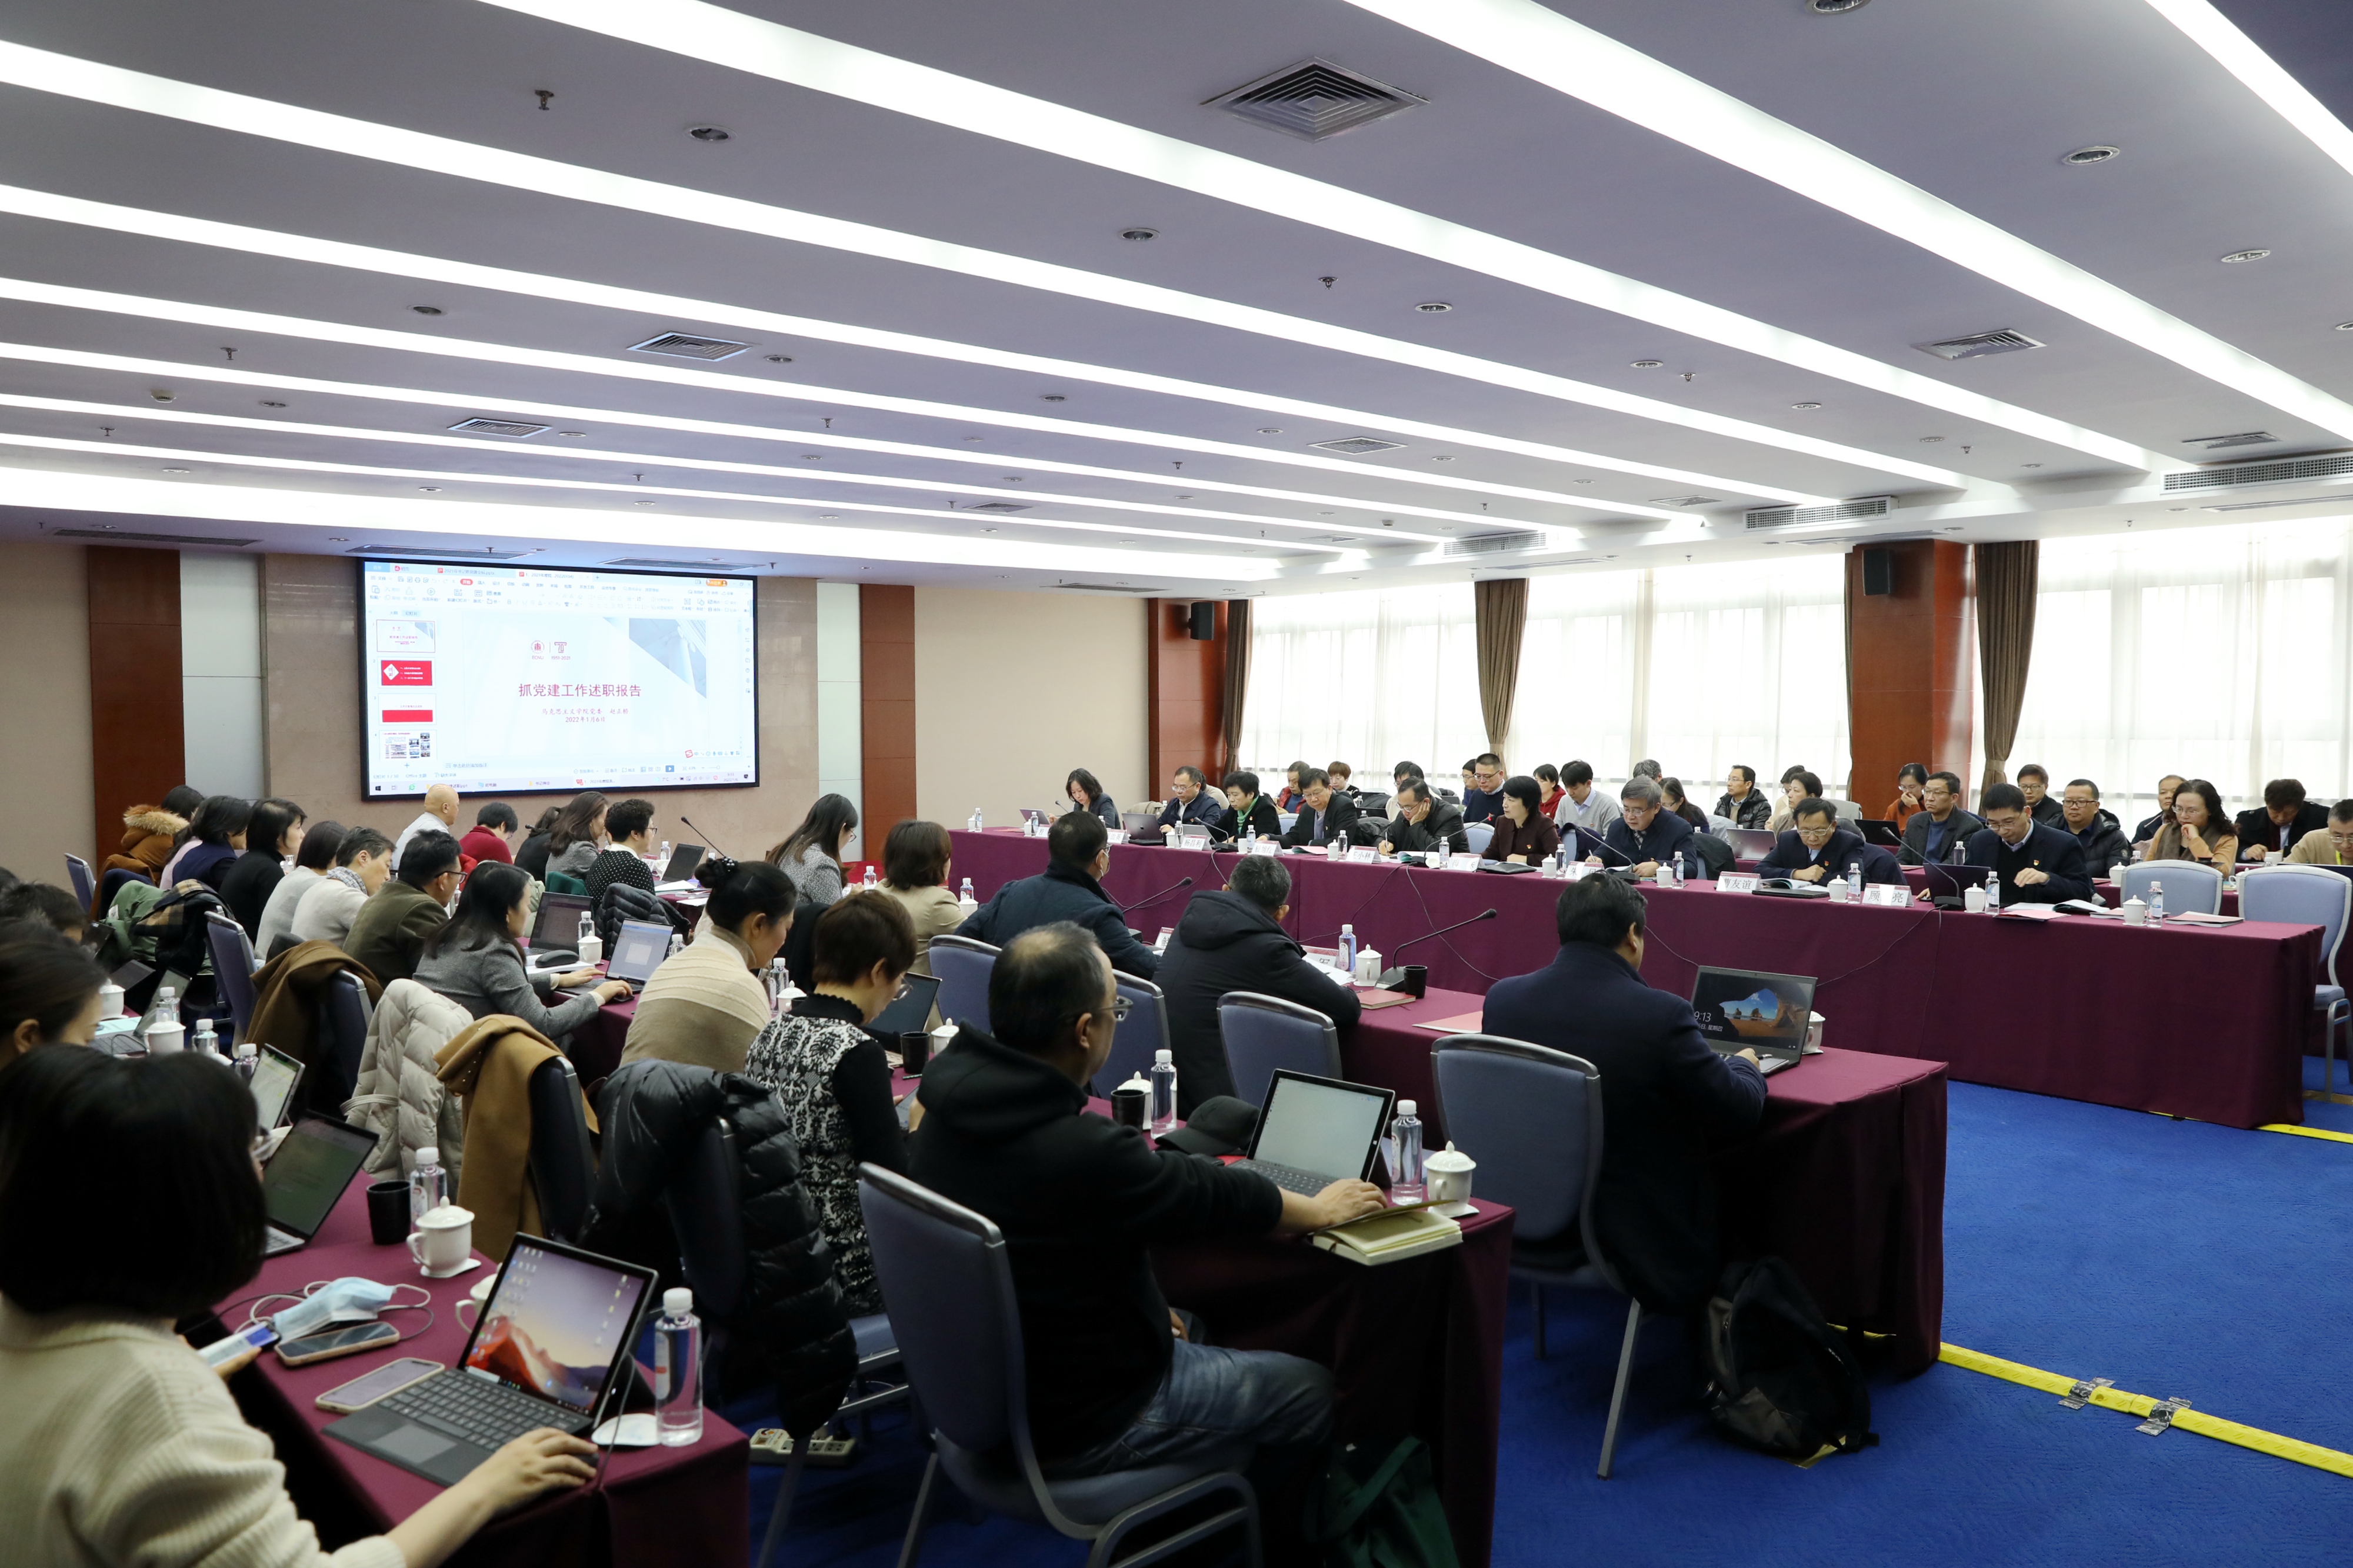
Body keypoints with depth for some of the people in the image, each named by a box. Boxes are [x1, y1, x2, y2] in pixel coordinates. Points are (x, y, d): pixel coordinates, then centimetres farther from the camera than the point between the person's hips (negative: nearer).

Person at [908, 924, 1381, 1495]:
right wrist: (1322, 1209, 1)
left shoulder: (948, 1115, -8)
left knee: (1188, 1336, 30)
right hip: (1076, 1429, -8)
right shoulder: (1081, 1153, -34)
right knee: (1313, 1389, 9)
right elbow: (1212, 1196, -16)